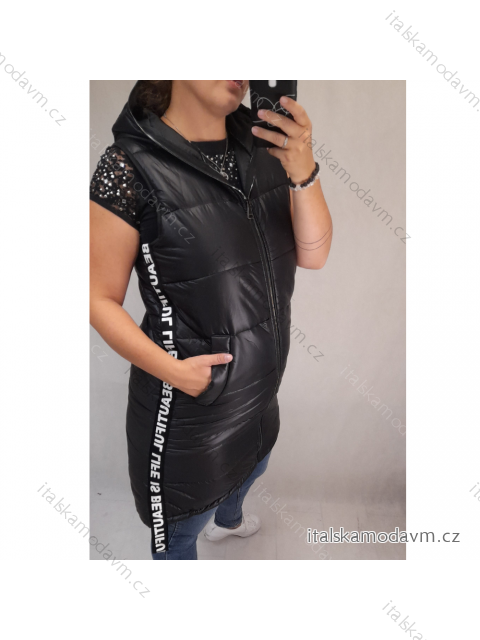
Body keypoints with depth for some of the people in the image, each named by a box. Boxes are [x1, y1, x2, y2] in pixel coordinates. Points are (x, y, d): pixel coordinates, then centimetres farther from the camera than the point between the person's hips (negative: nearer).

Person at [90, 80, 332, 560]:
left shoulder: (264, 145, -5)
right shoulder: (131, 166, -21)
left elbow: (312, 255, -10)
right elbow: (101, 298, -16)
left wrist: (303, 171, -26)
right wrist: (172, 370, -25)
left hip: (262, 380, 7)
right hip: (190, 395, -6)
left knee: (251, 464, 35)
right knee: (181, 525, 19)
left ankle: (227, 519, 70)